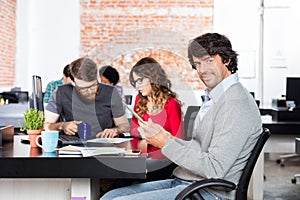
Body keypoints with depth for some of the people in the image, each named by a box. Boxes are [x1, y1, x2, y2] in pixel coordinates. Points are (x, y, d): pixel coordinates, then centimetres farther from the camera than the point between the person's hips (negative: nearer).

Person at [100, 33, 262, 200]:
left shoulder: (236, 104, -17)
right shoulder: (214, 98, 16)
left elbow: (215, 170, -22)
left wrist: (166, 143, -17)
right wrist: (171, 139, 1)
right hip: (183, 182, 10)